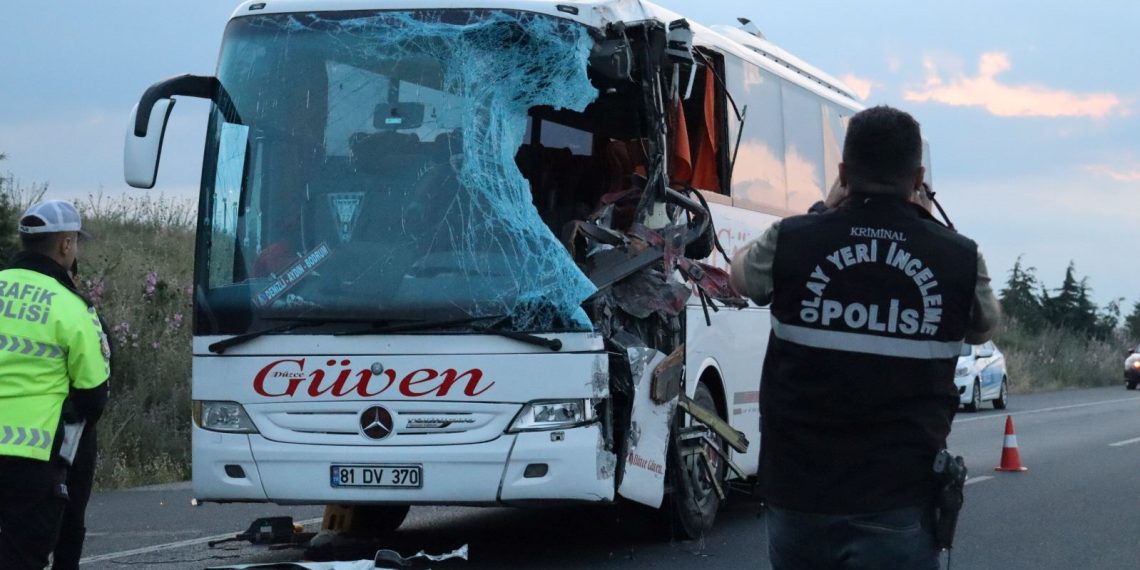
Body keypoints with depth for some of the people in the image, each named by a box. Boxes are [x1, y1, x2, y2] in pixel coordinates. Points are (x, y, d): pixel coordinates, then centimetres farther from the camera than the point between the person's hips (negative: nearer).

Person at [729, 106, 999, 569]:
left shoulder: (792, 241, -5)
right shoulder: (959, 258, -4)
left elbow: (741, 275, 19)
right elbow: (982, 328, 19)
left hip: (798, 491, 1)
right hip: (896, 505, -1)